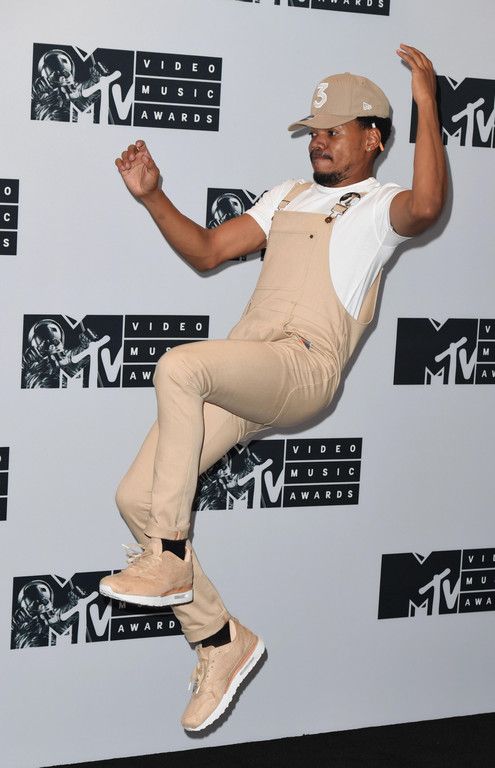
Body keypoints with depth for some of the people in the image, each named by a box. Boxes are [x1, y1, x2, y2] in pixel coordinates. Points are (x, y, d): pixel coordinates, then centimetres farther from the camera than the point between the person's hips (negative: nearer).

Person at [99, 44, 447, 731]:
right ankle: (220, 642, 7)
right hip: (239, 372, 7)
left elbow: (427, 206, -18)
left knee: (179, 366, -35)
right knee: (136, 496, -4)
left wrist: (427, 105, -18)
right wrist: (152, 197, 17)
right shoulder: (289, 197, 31)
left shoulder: (378, 205, 8)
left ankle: (170, 559, -27)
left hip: (303, 369, -7)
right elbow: (207, 251, 28)